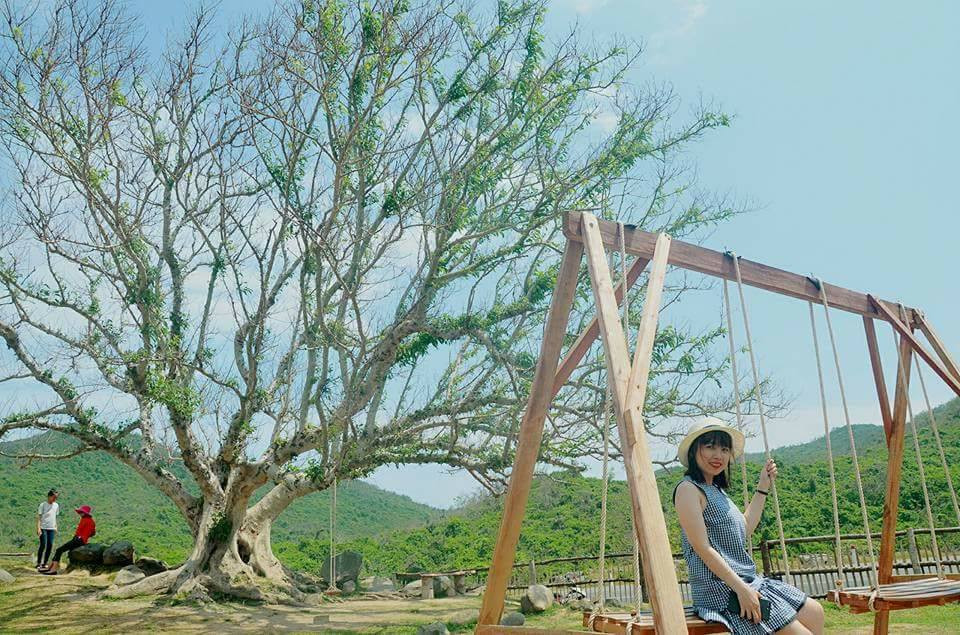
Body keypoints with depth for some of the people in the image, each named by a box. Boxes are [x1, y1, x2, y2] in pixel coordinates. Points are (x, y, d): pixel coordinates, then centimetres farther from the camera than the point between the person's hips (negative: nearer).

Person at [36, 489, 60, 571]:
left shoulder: (56, 505, 11)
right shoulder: (43, 505, -4)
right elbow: (39, 517, -6)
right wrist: (38, 528, -14)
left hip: (51, 528, 5)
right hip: (43, 528, -5)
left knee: (50, 546, 2)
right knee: (43, 545, -8)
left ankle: (44, 563, 10)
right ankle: (38, 564, 0)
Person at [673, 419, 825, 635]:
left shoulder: (716, 489, 15)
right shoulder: (689, 489, -14)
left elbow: (744, 530, 19)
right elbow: (702, 548, -19)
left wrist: (763, 488, 19)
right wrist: (741, 589, -20)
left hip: (748, 581, 10)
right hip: (721, 589, -10)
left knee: (814, 612, 13)